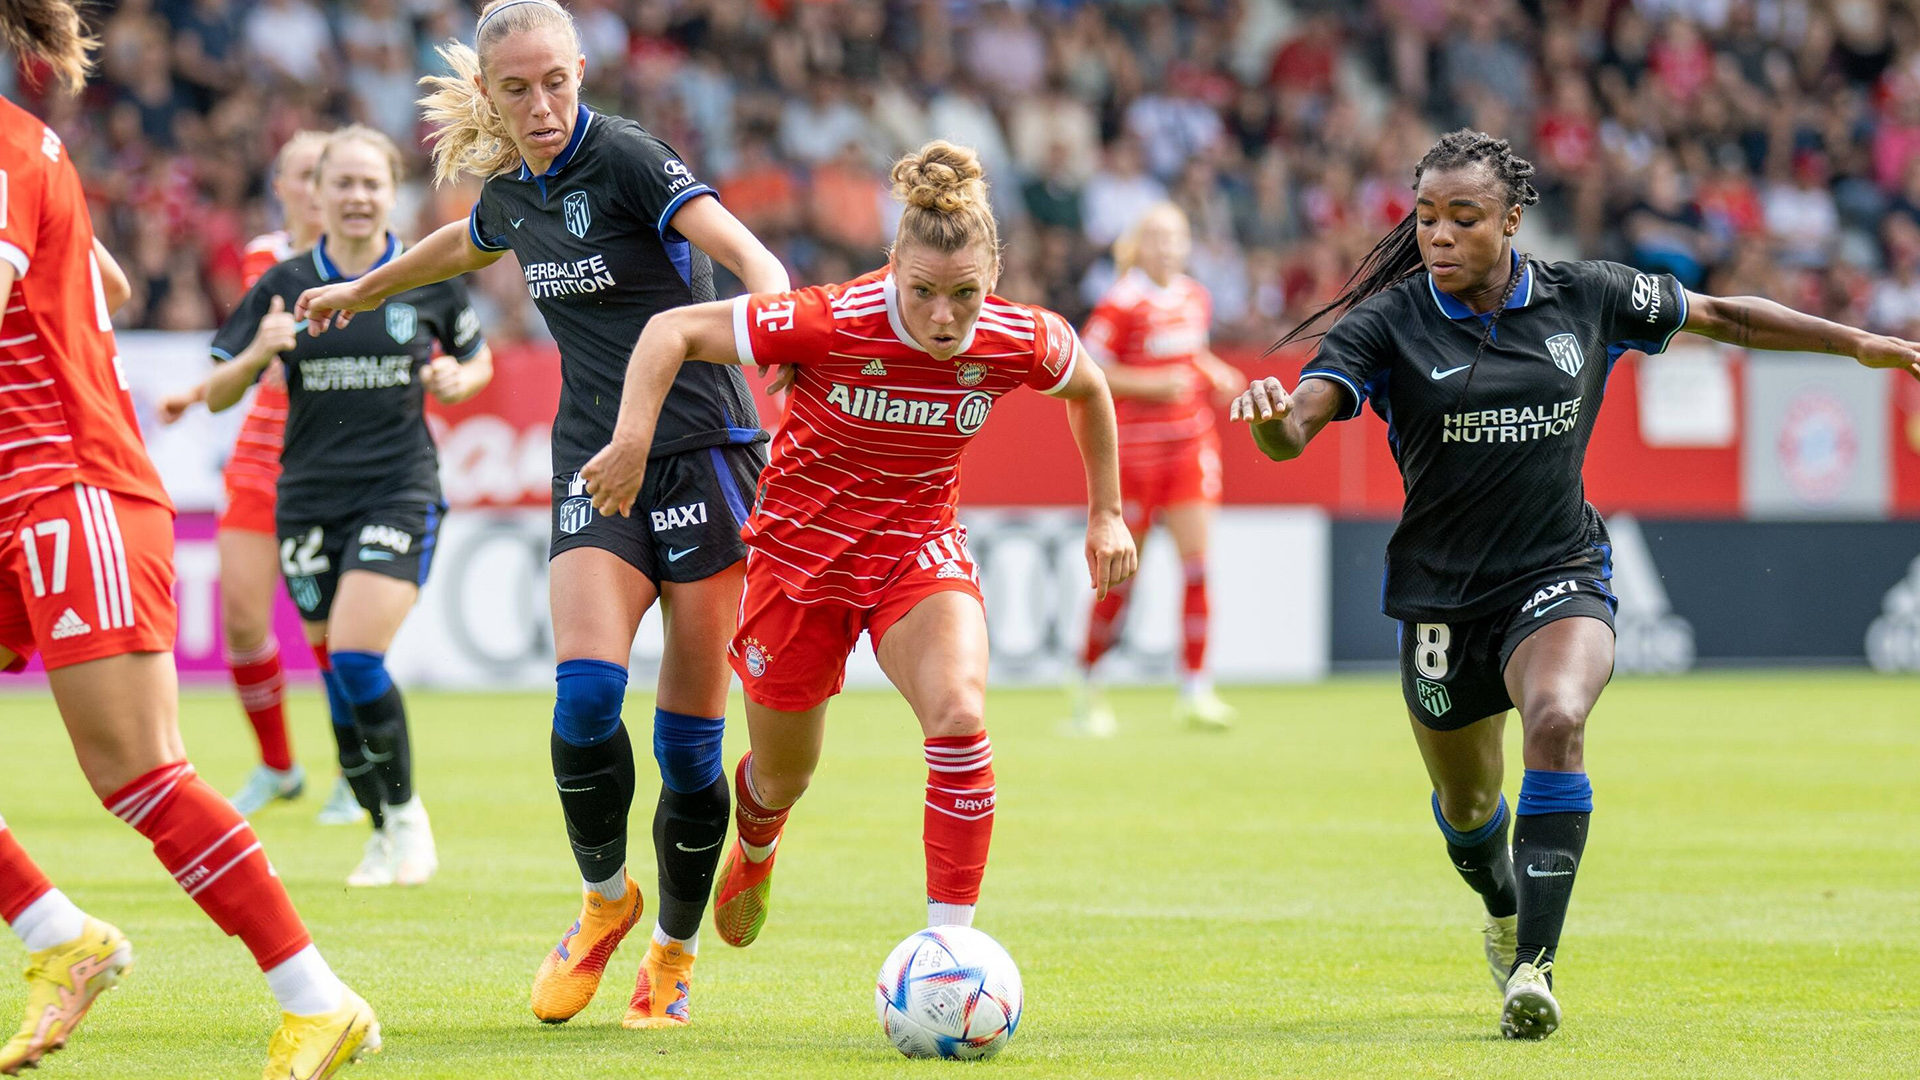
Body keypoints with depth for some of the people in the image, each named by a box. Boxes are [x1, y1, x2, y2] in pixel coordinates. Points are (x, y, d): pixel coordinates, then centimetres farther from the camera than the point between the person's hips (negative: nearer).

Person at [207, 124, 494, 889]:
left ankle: (405, 811, 1)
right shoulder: (285, 285, 1)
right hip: (309, 499, 3)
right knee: (337, 671, 6)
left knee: (356, 657, -18)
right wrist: (257, 353, -19)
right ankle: (384, 830, 22)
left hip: (400, 489, -3)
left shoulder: (428, 279, 0)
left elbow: (476, 360, 16)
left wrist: (457, 381, -7)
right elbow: (217, 395, 1)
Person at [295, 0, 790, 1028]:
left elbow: (750, 254, -23)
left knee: (688, 738, -3)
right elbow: (465, 243, 35)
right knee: (585, 694, -17)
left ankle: (674, 952, 16)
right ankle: (604, 897, 8)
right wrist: (359, 290, 50)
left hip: (701, 452, -4)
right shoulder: (512, 193, 10)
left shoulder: (626, 157, -10)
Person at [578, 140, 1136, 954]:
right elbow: (671, 330, -21)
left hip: (921, 548, 1)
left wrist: (1106, 512, 11)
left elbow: (1089, 388, 8)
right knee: (784, 774, 15)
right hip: (802, 544, -1)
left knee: (960, 718, -28)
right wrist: (631, 443, -32)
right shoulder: (832, 323, -28)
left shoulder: (1020, 343, -17)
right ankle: (754, 846, 55)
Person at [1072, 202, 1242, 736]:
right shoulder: (1122, 304, -12)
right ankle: (1088, 686, 19)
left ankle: (1194, 691, -5)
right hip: (1135, 447, -5)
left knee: (1196, 561, -5)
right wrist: (1150, 384, -20)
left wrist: (1215, 373, 7)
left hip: (1192, 444, 5)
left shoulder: (1195, 298, 8)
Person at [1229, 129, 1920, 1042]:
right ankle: (1507, 915, 50)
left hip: (1560, 579, -1)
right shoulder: (1386, 323, -9)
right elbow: (1293, 431, -21)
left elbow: (1722, 317, 12)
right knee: (1466, 806, 13)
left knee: (1556, 721, -30)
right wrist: (1268, 412, -46)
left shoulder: (1586, 298, -3)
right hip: (1442, 596, 1)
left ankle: (1533, 968, -29)